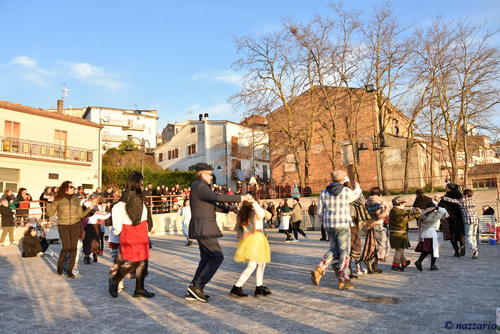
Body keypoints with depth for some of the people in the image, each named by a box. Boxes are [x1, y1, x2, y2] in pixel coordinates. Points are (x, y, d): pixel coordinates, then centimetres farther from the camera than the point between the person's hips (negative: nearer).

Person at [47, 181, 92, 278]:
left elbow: (81, 214, 10)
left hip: (75, 225, 3)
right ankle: (60, 265, 18)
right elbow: (50, 214, -1)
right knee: (66, 247, -11)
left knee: (73, 248, 0)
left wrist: (90, 208, -2)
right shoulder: (58, 199, -1)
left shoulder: (76, 200, 8)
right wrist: (49, 203, -12)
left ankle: (70, 270, 15)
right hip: (63, 226, -3)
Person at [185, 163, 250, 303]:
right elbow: (218, 197, -30)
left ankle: (193, 292, 14)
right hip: (204, 228, -11)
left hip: (201, 228, 11)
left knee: (206, 259, 13)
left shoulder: (198, 187, 18)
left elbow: (212, 203, 28)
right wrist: (242, 197, -24)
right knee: (217, 257, -5)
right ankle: (197, 286, -4)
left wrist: (228, 209, 23)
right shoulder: (200, 187, -16)